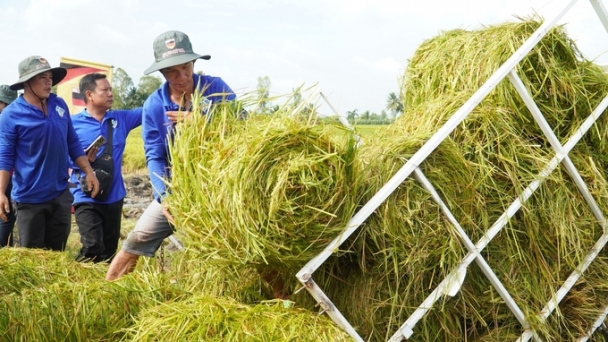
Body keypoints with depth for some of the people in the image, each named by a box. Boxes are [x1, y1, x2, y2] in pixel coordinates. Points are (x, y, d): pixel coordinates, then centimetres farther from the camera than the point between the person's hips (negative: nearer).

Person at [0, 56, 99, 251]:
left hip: (60, 194, 5)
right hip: (29, 198, -5)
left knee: (57, 253, 13)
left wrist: (89, 172, 7)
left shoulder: (60, 105, 5)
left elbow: (73, 144, 12)